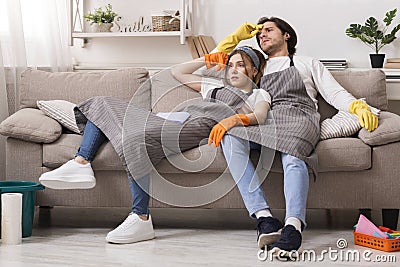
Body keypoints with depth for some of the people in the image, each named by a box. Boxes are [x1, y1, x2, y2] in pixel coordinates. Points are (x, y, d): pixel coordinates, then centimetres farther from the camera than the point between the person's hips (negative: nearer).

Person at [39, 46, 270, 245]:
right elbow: (178, 72, 46)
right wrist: (208, 60, 41)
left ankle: (140, 220, -37)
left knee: (138, 138, -37)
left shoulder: (259, 95, 19)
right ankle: (81, 164, -20)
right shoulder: (214, 87, 40)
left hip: (202, 125, -9)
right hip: (175, 121, 9)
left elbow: (259, 116, -6)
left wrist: (233, 119, -25)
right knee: (103, 104, 3)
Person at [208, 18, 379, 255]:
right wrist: (237, 36, 34)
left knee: (292, 157, -40)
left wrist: (360, 107, -2)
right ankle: (264, 218, -44)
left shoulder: (308, 64, 32)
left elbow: (335, 93, 18)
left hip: (298, 118, -2)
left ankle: (293, 227, -60)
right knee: (230, 134, -35)